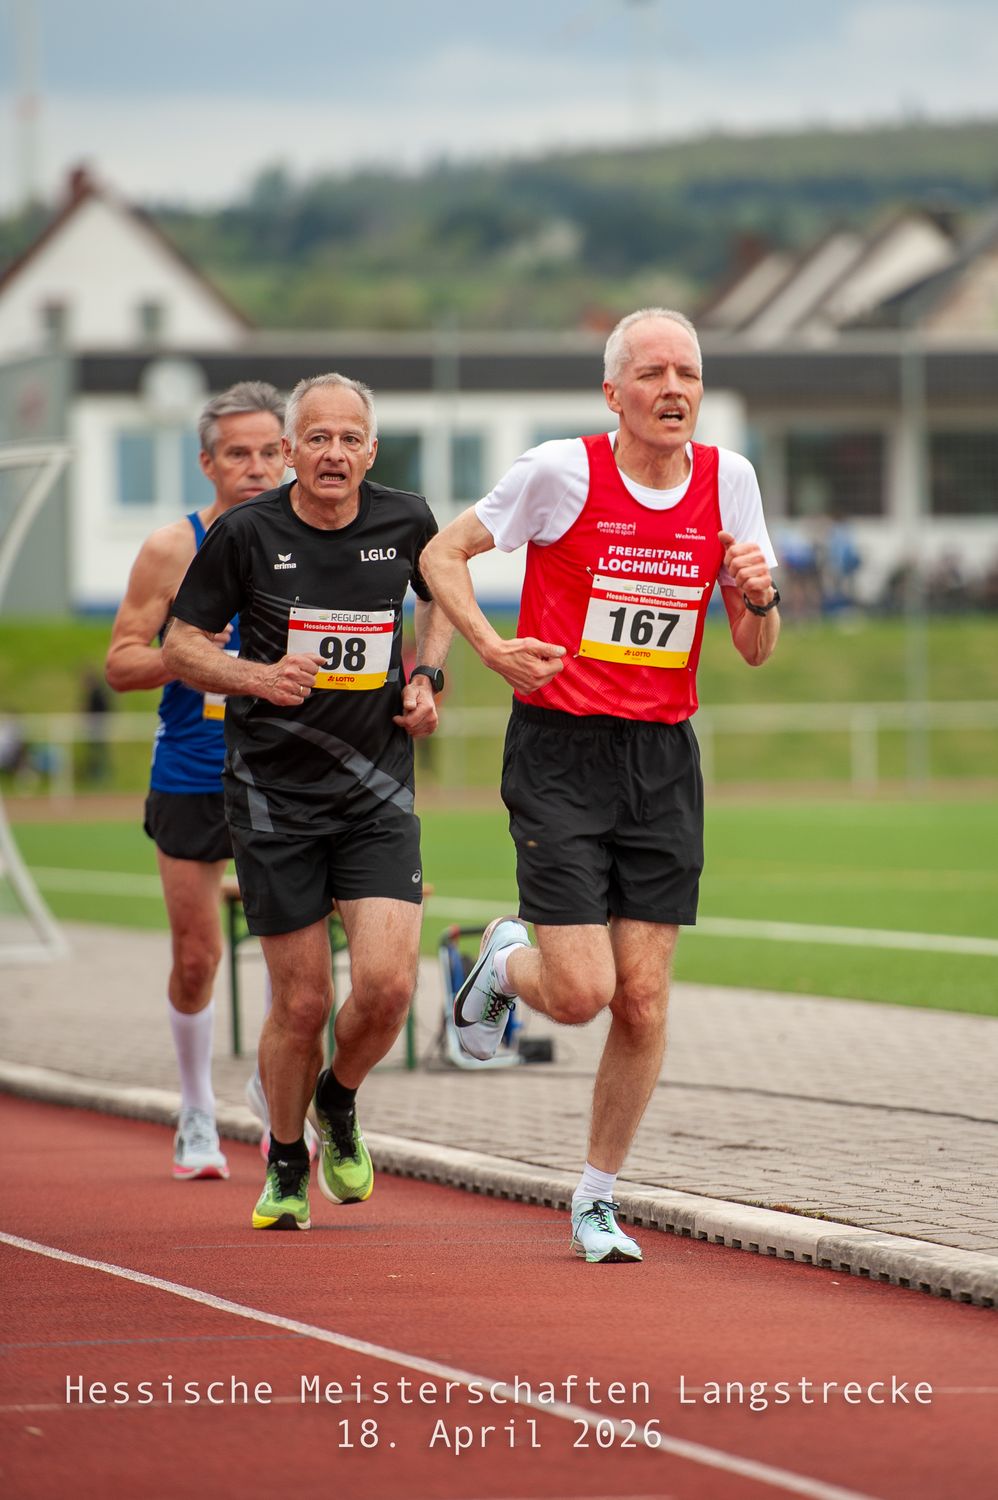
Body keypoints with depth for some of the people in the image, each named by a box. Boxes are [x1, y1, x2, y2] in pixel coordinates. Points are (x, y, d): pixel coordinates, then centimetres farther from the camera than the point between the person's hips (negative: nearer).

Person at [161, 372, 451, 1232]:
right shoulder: (246, 534, -7)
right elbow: (180, 646, 1)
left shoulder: (405, 522, 1)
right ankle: (286, 1166, 25)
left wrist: (427, 676, 6)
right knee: (302, 1001, 0)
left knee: (388, 985, -13)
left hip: (377, 791, 2)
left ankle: (339, 1100, 20)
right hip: (274, 795, -2)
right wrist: (257, 677, -17)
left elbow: (442, 592, 23)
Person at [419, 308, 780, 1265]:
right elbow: (443, 554, 3)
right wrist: (492, 649, -12)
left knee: (642, 1001, 1)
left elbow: (754, 651, 9)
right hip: (559, 753, -4)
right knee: (581, 992, -11)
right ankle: (505, 962, 25)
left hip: (663, 759, 4)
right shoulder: (562, 470, -9)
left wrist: (759, 597, -13)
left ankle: (597, 1197, 18)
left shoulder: (727, 479, 3)